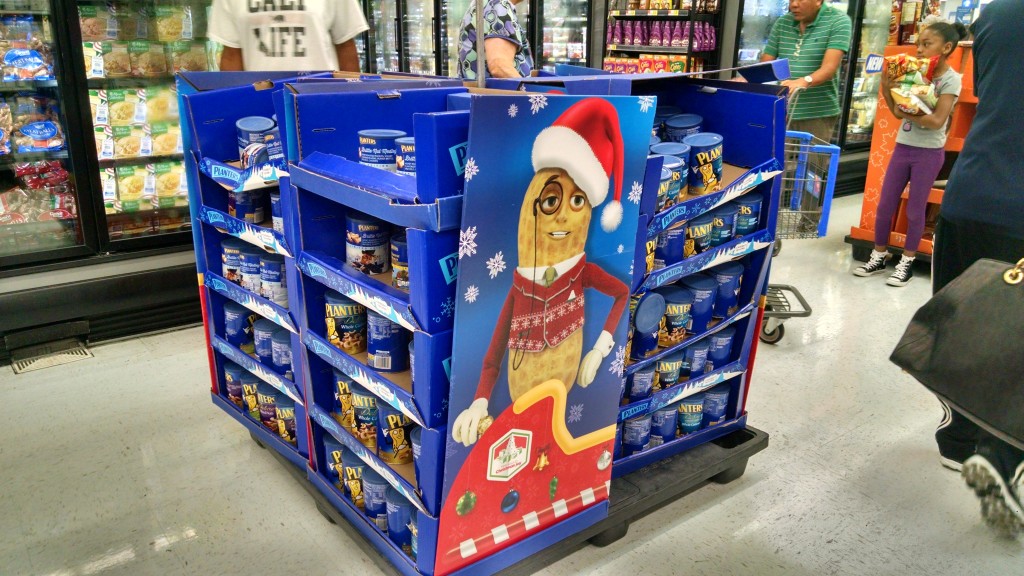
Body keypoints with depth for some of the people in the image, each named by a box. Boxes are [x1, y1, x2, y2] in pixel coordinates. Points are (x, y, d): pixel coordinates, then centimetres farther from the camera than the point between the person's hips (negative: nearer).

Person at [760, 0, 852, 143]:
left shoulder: (838, 21, -5)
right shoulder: (782, 23, 9)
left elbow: (829, 68, -17)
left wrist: (803, 82, -37)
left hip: (818, 115, -4)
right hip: (781, 112, 4)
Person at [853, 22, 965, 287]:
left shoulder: (951, 79, -11)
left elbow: (937, 120, -21)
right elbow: (897, 109, 3)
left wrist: (907, 113, -13)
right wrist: (886, 85, -8)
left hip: (929, 153, -5)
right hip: (902, 147, 5)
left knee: (915, 210, 4)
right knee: (884, 206, 8)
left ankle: (907, 262, 16)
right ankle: (880, 255, 22)